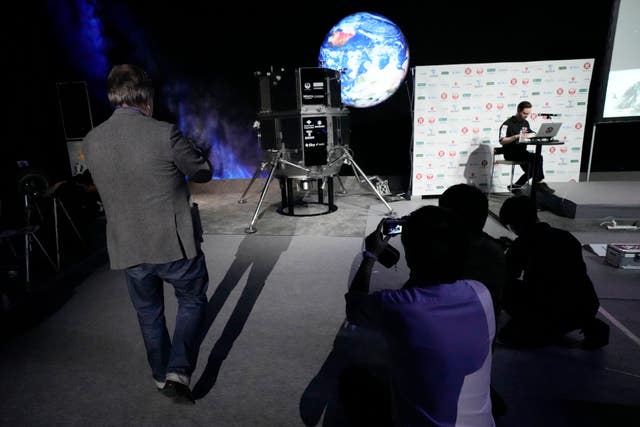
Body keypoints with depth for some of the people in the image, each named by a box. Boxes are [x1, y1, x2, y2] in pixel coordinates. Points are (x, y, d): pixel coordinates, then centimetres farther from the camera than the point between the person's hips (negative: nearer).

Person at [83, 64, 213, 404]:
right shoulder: (164, 133, -16)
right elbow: (203, 173, -3)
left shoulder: (91, 142, 0)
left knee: (149, 314, 22)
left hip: (128, 249, 4)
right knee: (192, 301, 19)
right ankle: (178, 373, 10)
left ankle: (162, 377, 39)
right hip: (175, 243, -4)